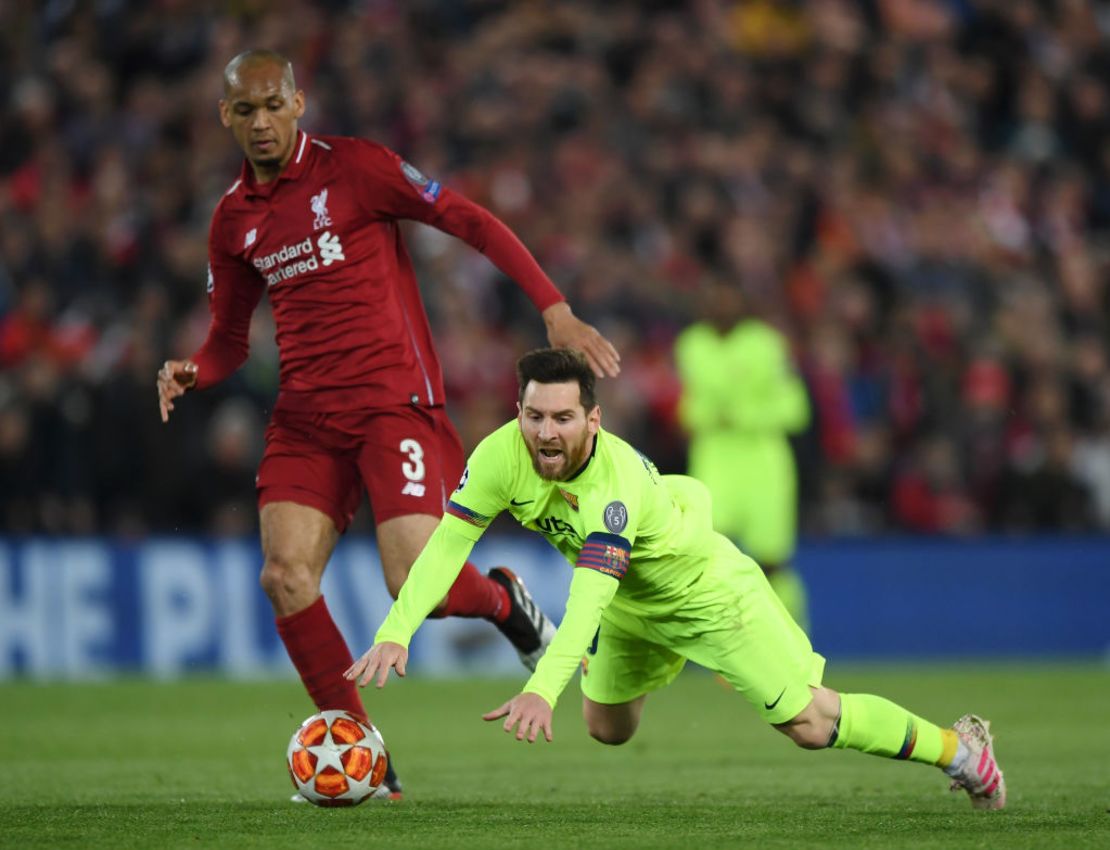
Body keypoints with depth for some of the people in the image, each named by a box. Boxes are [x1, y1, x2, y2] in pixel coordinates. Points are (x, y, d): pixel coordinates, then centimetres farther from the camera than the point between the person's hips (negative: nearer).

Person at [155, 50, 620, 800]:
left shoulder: (353, 167, -5)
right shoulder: (233, 219, 12)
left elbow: (472, 223, -5)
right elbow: (230, 338, 22)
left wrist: (555, 311, -12)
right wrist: (192, 373, -2)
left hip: (394, 401, -5)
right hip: (306, 417, 5)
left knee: (417, 588, -17)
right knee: (284, 575, -15)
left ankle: (502, 600, 21)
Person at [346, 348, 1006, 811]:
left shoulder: (617, 480, -44)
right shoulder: (502, 455, -28)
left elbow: (588, 598, -52)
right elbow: (448, 543, -26)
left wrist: (542, 691, -64)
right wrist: (395, 634, -40)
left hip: (711, 594, -6)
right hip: (630, 610, 6)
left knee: (809, 723, -6)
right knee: (608, 731, 23)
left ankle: (957, 748, 16)